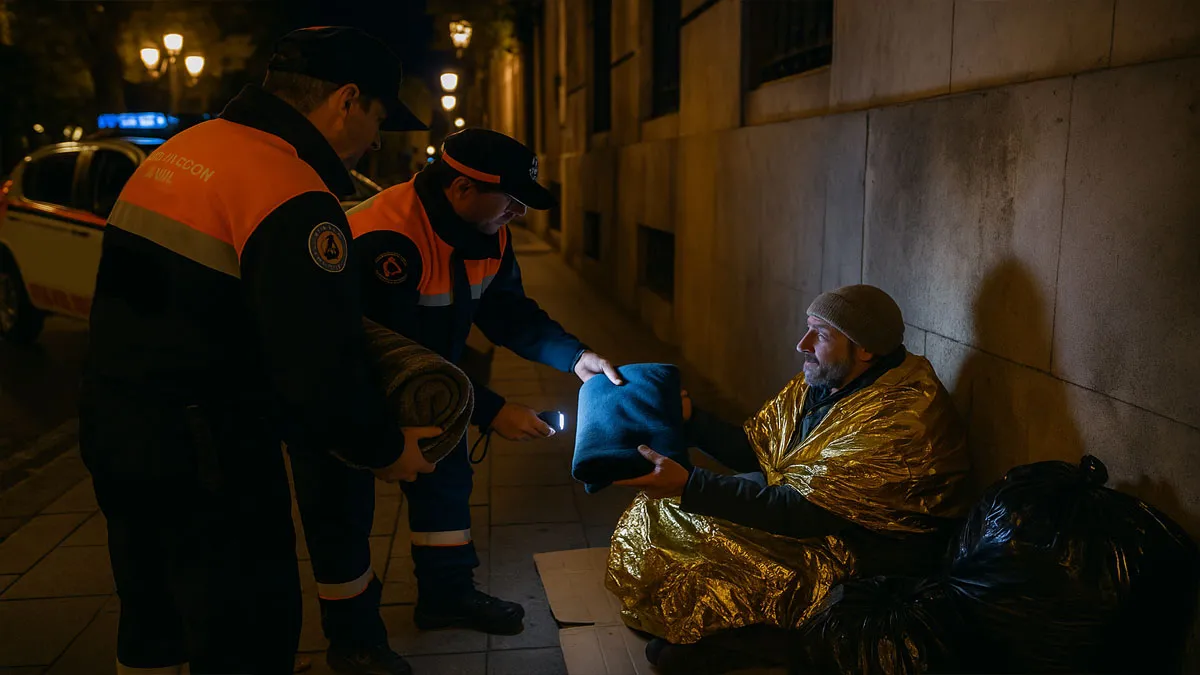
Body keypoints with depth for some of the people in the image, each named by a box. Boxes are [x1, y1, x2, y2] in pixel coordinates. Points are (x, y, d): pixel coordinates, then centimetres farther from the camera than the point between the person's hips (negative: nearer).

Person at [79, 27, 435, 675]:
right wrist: (385, 450, -9)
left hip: (111, 432, 9)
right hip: (203, 461, -9)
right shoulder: (294, 196, -23)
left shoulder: (179, 150, 7)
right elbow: (320, 371, -26)